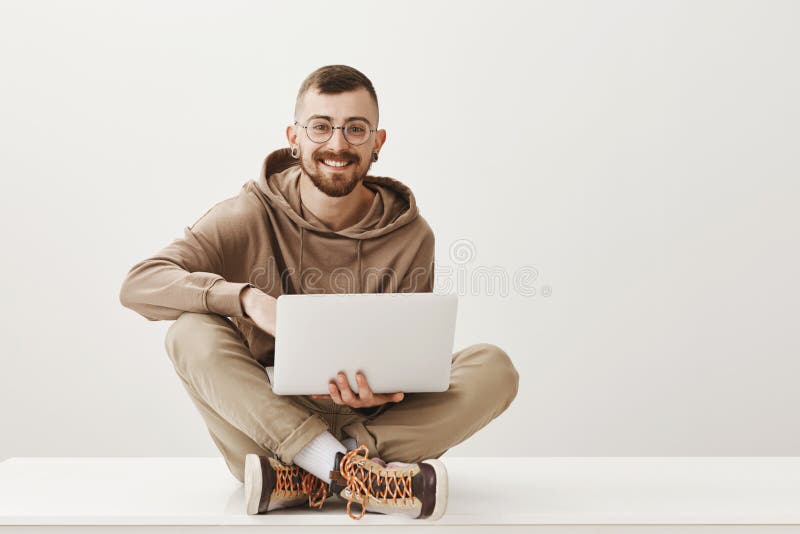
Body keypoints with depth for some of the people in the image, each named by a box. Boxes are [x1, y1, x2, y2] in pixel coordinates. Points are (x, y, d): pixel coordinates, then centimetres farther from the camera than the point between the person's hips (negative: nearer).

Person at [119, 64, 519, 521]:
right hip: (267, 420, -1)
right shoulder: (251, 216, -7)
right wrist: (248, 300, -32)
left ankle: (302, 481, -30)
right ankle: (350, 470, -35)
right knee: (192, 333, -26)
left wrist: (379, 390, -25)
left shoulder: (410, 234, -3)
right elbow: (138, 284, -17)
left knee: (493, 366, -21)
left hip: (373, 419, 2)